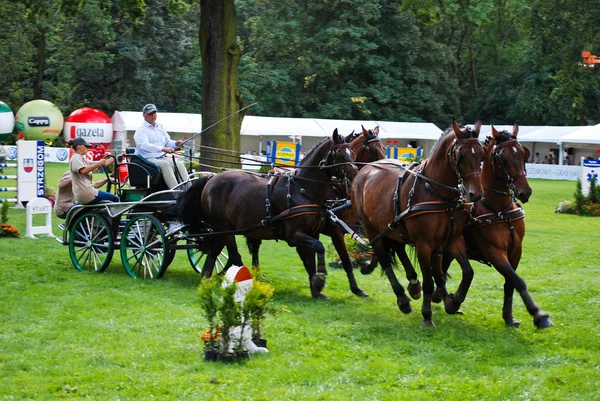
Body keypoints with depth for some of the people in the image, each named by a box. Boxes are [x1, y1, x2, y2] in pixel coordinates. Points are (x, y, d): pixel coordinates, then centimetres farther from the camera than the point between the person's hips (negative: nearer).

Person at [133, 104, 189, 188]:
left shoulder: (160, 127, 20)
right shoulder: (141, 130, -5)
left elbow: (168, 141, 24)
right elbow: (144, 145, -22)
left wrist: (176, 143, -2)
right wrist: (163, 149, -35)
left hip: (162, 158, 7)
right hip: (147, 159, -7)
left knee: (179, 164, -19)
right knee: (165, 164, -33)